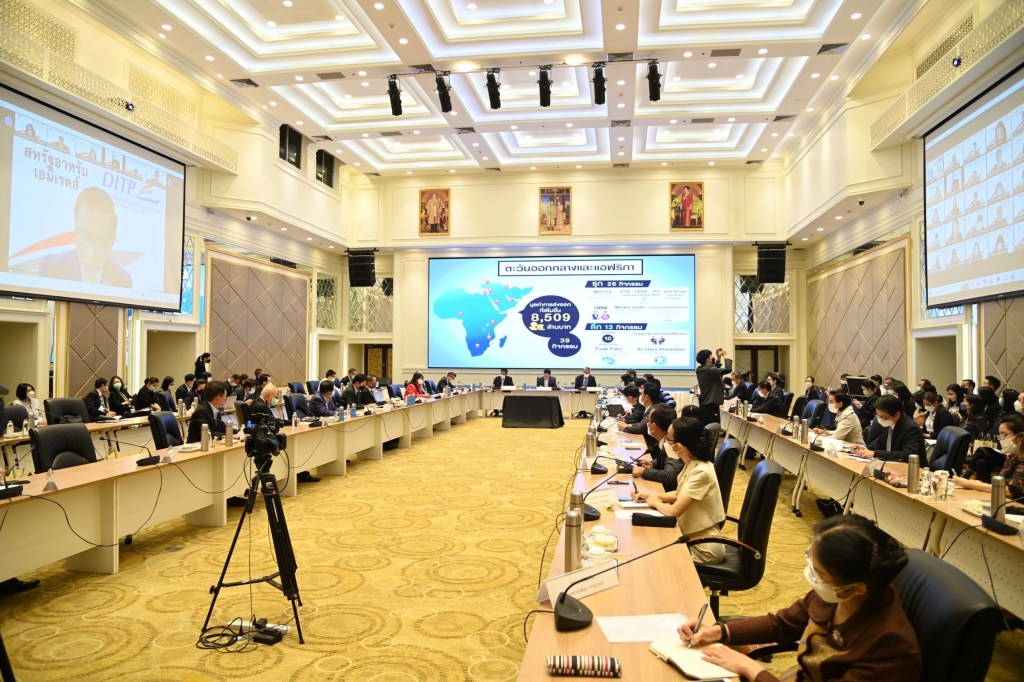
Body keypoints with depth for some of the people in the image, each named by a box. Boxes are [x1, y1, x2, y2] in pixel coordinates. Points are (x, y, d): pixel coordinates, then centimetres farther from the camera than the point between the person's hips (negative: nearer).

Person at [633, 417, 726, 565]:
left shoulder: (700, 472, -29)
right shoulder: (692, 463, -1)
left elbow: (674, 511, -26)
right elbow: (679, 494, 13)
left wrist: (655, 502, -7)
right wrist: (651, 496, 0)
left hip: (703, 549, -7)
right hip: (692, 537, 8)